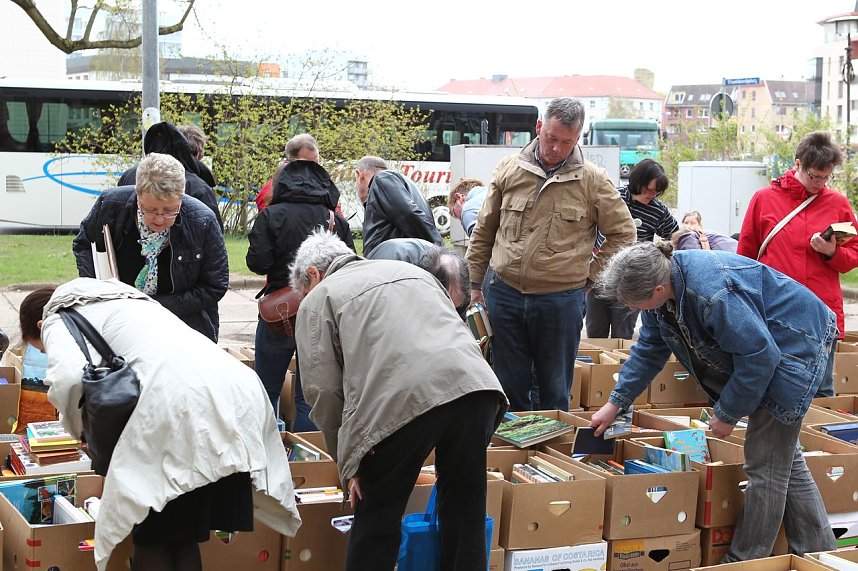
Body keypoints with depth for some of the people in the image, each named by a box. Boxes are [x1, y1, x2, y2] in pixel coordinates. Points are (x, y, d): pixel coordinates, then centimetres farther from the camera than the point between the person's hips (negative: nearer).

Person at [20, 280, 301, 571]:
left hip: (179, 401, -7)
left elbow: (69, 377, -8)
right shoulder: (122, 299, 38)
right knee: (182, 536, 17)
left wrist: (87, 431, 9)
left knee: (152, 538, 9)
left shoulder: (57, 321, 15)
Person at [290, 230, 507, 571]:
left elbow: (324, 390, 8)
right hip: (474, 385, 5)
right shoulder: (411, 270, 35)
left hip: (401, 401, -5)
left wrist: (349, 466, 17)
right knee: (465, 513, 18)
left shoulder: (317, 299, 18)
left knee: (377, 518, 12)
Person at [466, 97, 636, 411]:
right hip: (505, 293, 2)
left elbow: (623, 233, 6)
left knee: (555, 391, 10)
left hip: (561, 300, -2)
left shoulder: (593, 180, -3)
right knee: (509, 387, 11)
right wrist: (474, 283, 10)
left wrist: (591, 273, 1)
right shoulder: (508, 170, 3)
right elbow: (483, 232, 11)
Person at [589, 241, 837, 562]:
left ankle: (744, 561, 7)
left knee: (766, 464, -4)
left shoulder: (712, 294, -38)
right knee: (783, 457, 17)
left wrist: (728, 413, -18)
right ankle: (818, 551, 29)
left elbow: (759, 356, -30)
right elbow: (649, 350, 5)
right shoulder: (660, 280, -9)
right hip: (761, 347, 10)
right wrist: (615, 403, 5)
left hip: (795, 346, -10)